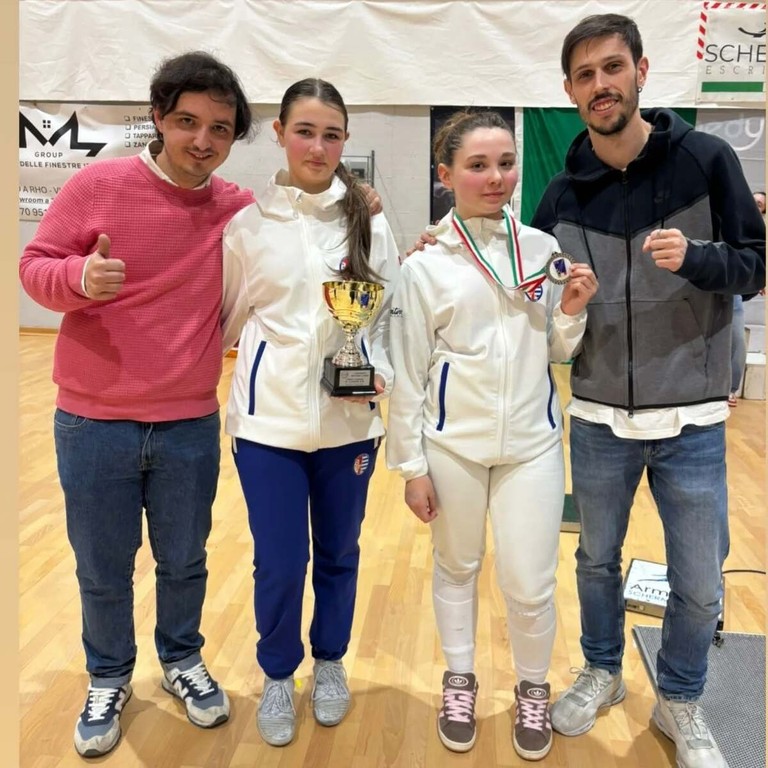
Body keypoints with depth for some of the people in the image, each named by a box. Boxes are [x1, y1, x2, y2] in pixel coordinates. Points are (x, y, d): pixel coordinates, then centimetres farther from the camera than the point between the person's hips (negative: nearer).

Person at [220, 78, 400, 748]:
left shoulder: (369, 224, 1)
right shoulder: (248, 222, -1)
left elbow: (391, 318, 4)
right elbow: (230, 316, 8)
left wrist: (380, 375, -10)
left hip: (349, 419, 1)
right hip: (269, 417, -1)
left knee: (339, 552, 15)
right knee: (279, 563, 4)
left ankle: (330, 662, 40)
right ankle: (278, 674, 32)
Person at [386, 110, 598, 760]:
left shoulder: (543, 249, 1)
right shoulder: (426, 263, -5)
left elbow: (559, 354, 10)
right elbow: (408, 372, -3)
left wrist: (572, 313, -10)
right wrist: (412, 465, -3)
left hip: (532, 442, 1)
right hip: (453, 443, -1)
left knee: (530, 585, 5)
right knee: (457, 569, 15)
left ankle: (533, 689, 33)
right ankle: (460, 682, 38)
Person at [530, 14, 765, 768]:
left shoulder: (706, 159, -6)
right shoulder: (563, 196, -1)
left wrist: (695, 256, -23)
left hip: (691, 420, -1)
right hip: (598, 419, 2)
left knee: (699, 586, 8)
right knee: (596, 560, 17)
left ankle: (679, 701, 34)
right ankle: (601, 672, 42)